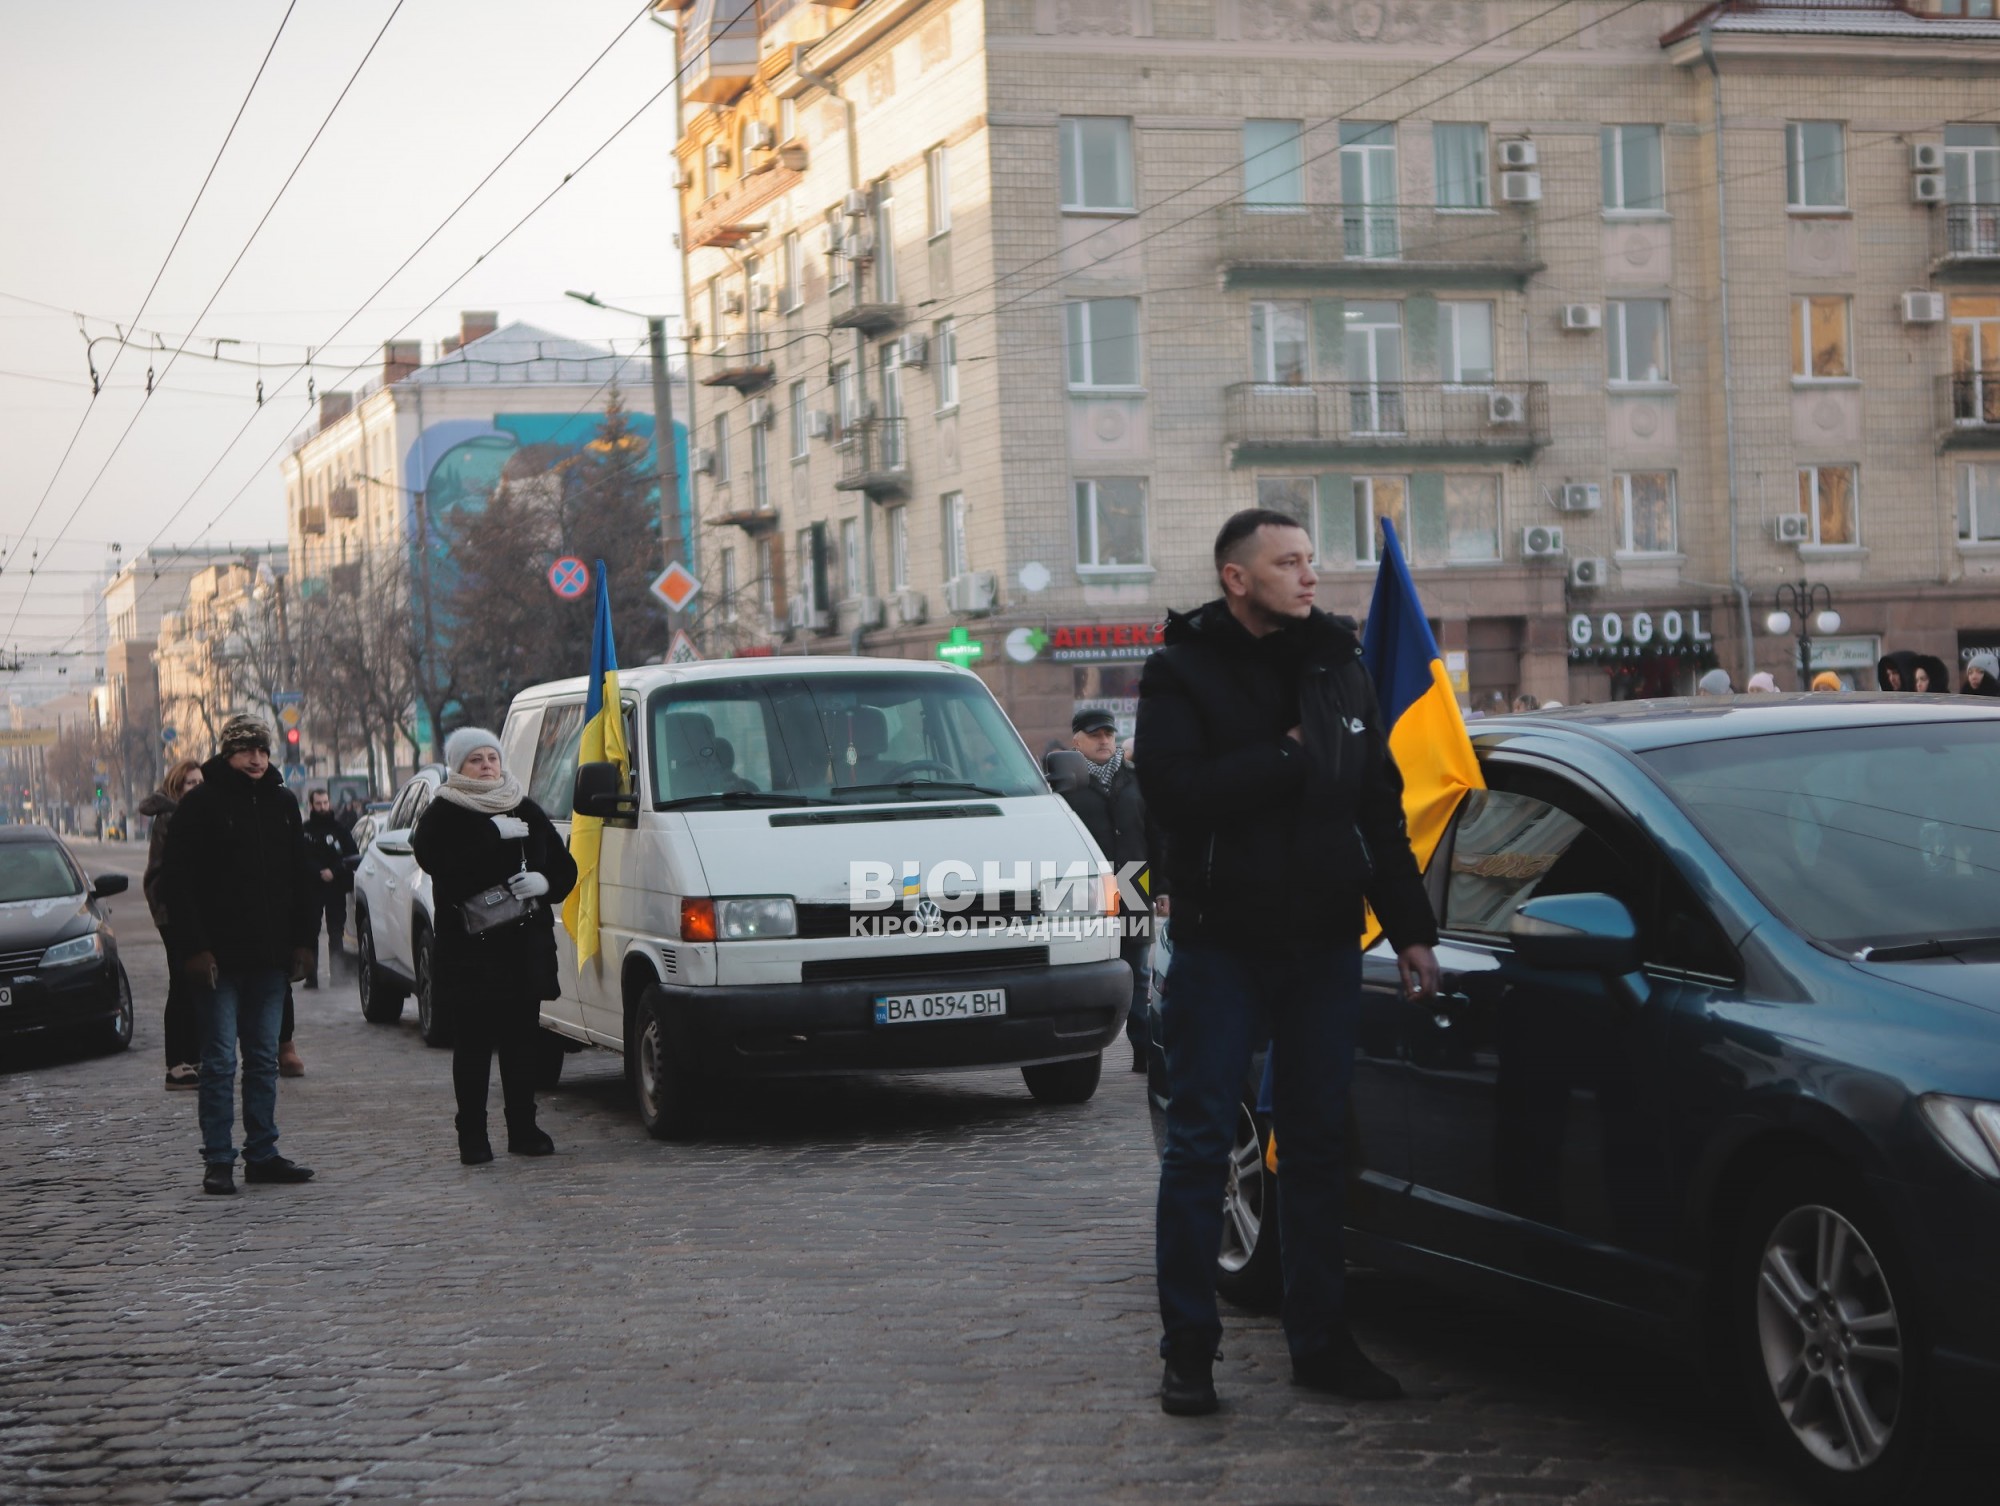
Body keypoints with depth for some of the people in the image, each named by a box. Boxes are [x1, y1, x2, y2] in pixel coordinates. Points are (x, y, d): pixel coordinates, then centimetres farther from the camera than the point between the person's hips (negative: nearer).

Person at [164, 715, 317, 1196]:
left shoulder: (282, 803, 11)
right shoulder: (200, 804, -5)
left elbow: (298, 879, 17)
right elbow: (179, 881, -8)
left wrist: (300, 941, 10)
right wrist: (194, 948, -14)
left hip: (269, 957, 5)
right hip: (219, 957, -5)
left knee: (264, 1059, 9)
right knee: (220, 1061, -3)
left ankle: (262, 1154, 15)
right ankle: (219, 1160, 0)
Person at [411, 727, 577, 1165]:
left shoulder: (526, 812, 15)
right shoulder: (443, 814, 1)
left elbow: (565, 867, 16)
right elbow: (434, 858, -20)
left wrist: (545, 882, -7)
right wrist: (494, 834, -22)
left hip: (525, 947, 4)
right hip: (468, 949, -4)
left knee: (521, 1041, 7)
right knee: (473, 1043, -3)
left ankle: (523, 1128, 15)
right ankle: (472, 1134, 2)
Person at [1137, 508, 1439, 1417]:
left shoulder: (1338, 668, 11)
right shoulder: (1183, 671, -4)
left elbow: (1381, 811, 13)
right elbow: (1173, 790, -20)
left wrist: (1411, 931, 9)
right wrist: (1288, 759, -15)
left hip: (1325, 948, 4)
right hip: (1222, 948, -4)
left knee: (1317, 1146, 8)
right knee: (1200, 1147, -1)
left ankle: (1320, 1341, 15)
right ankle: (1188, 1349, 6)